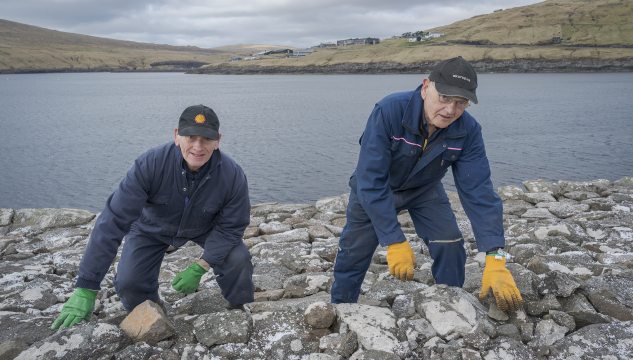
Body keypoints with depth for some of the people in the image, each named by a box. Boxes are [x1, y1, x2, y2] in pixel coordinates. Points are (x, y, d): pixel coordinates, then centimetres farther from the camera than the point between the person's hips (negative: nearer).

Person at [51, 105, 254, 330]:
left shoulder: (233, 176, -32)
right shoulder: (150, 165, -37)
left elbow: (231, 226, -17)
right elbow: (113, 222, -37)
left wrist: (199, 268, -27)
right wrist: (85, 289, -39)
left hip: (204, 227, 1)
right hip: (153, 227, 0)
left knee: (238, 260, -20)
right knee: (129, 283, -17)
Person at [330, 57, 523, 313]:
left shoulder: (468, 131, -25)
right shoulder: (388, 112, -37)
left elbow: (478, 192, -27)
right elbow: (371, 183, -37)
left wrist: (495, 259, -38)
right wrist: (395, 243, -39)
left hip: (424, 189, 3)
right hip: (374, 190, -2)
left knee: (450, 247, -12)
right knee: (353, 254, 3)